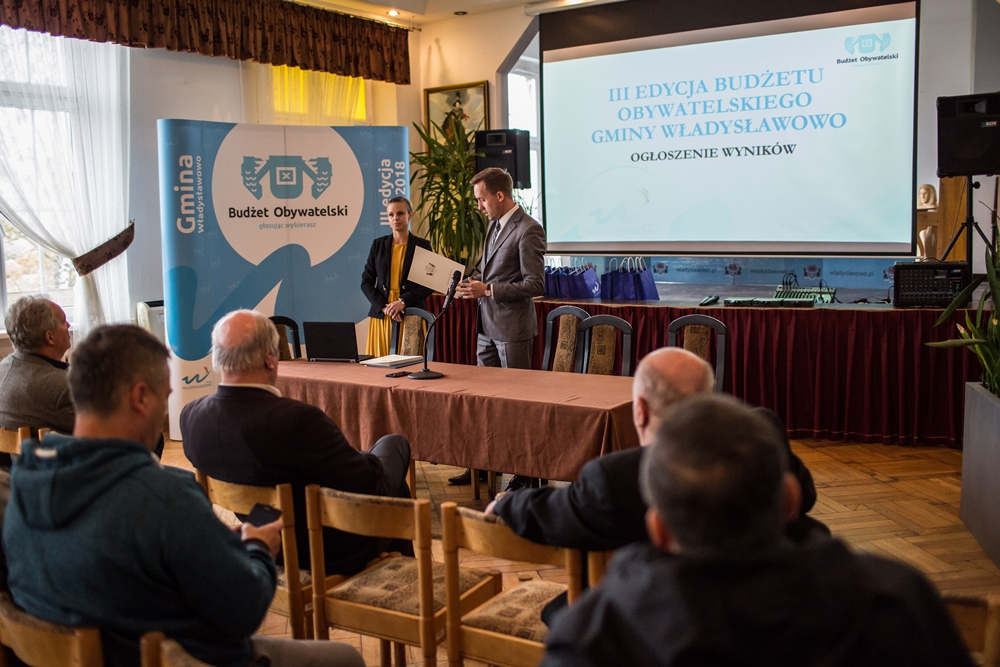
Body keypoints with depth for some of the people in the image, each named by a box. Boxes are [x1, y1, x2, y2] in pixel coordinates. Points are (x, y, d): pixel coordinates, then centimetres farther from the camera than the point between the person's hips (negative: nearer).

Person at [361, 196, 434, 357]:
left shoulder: (422, 245, 2)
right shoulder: (378, 244, 9)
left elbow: (429, 284, -3)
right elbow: (366, 281, 6)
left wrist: (403, 302, -16)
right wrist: (384, 307, -9)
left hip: (410, 316, -2)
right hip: (381, 315, 2)